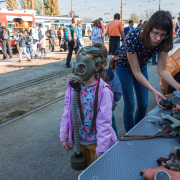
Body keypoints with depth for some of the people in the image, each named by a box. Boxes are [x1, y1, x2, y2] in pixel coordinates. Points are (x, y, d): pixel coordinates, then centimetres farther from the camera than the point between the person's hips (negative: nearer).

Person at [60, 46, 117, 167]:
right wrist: (64, 137, 5)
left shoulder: (103, 91, -23)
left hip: (95, 141, -4)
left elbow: (104, 122, -19)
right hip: (78, 139, 5)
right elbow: (67, 114, 1)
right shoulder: (73, 86, -8)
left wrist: (101, 149, -15)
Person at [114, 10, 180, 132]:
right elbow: (136, 72, -32)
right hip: (124, 66, -4)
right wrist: (154, 91, -41)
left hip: (142, 66, 5)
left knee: (144, 105, 9)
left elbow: (162, 70, -17)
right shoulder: (134, 37, -37)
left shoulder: (163, 43, -24)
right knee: (129, 105, -3)